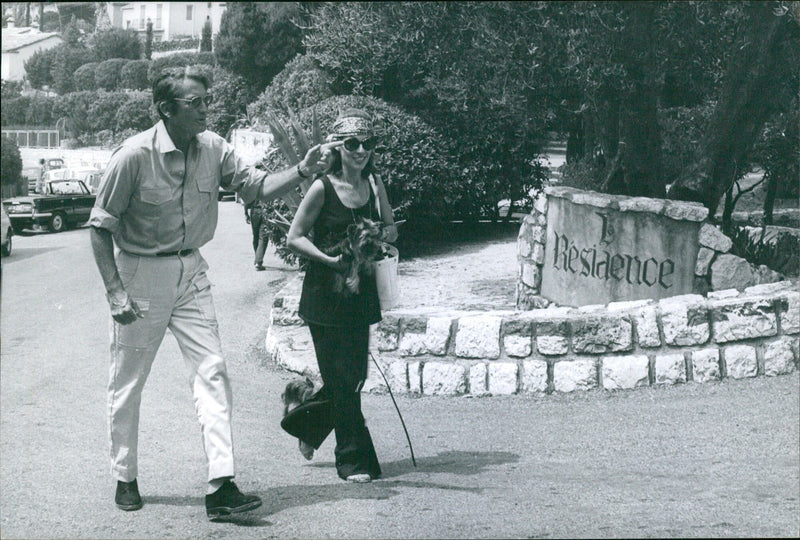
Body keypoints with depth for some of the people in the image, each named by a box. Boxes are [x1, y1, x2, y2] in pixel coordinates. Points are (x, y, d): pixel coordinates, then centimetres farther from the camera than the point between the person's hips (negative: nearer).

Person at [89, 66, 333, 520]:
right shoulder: (134, 156, -18)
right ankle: (125, 479, 25)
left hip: (191, 271, 4)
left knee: (212, 372, -6)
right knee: (128, 383, 7)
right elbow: (101, 226, -12)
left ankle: (221, 485, -7)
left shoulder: (214, 149, -4)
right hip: (140, 273, -4)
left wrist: (302, 172, -17)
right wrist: (115, 292, -17)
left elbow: (256, 186, 1)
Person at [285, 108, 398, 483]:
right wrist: (330, 260, -20)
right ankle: (354, 459, 8)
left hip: (360, 293, 6)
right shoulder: (323, 188, -10)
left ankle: (307, 423, 36)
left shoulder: (374, 184, 6)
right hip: (326, 294, -6)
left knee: (354, 375, 10)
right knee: (343, 379, -2)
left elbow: (391, 227, 17)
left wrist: (383, 237, -6)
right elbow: (294, 238, -8)